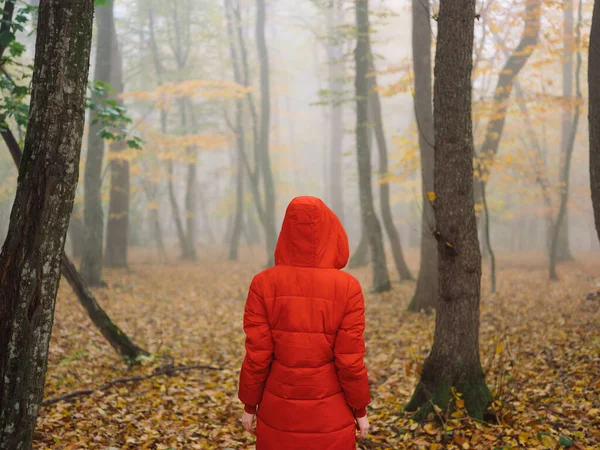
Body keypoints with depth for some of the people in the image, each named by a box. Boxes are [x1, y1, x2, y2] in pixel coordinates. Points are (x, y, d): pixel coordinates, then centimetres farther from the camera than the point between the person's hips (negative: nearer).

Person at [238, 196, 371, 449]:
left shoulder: (264, 284, -10)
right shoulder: (347, 287, -12)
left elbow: (257, 356, -8)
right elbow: (350, 360, -11)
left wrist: (249, 405, 5)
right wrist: (361, 410, 2)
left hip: (278, 412, 1)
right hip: (331, 414, -1)